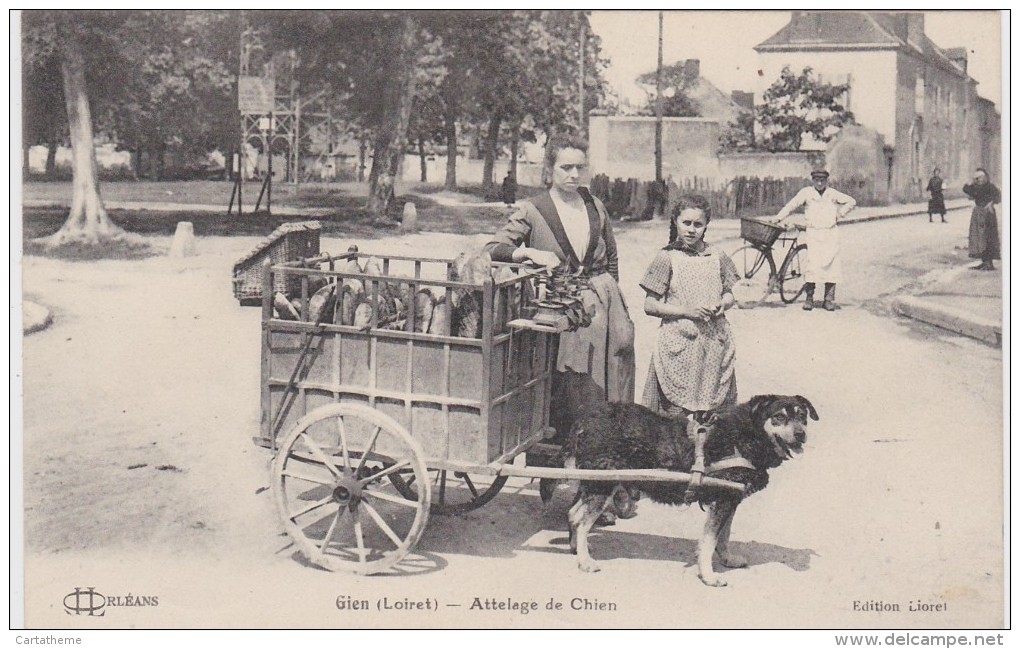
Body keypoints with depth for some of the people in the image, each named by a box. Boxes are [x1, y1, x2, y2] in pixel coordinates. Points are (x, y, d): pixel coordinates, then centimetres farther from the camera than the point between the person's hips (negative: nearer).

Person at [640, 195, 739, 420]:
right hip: (679, 345, -3)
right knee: (678, 410, -4)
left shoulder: (717, 257, 8)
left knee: (715, 411, 5)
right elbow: (650, 306, -4)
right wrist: (687, 311, -14)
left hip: (714, 341, 3)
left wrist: (723, 304, -5)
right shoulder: (667, 257, -3)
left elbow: (729, 294, 19)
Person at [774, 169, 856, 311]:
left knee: (831, 264, -2)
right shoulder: (806, 193, 2)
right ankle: (809, 298, -2)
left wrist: (839, 215, 8)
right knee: (812, 263, -12)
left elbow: (851, 202, 17)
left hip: (830, 233, 2)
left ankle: (829, 299, 6)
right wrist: (778, 218, -14)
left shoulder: (832, 194, 8)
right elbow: (791, 205, -3)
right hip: (813, 233, -2)